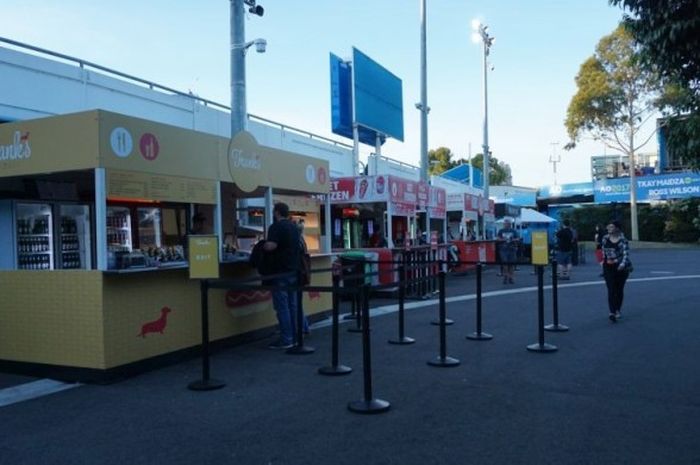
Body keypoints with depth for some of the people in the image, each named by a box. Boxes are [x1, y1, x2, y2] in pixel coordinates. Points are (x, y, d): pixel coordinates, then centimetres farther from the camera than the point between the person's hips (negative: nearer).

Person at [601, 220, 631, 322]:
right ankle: (612, 312, -17)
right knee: (611, 290, -9)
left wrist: (623, 264, -31)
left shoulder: (622, 239, -9)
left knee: (619, 290, 11)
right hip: (608, 267, 2)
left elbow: (626, 253, -17)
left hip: (621, 267, -2)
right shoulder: (605, 238, 3)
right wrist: (604, 261, 20)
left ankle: (618, 311, 27)